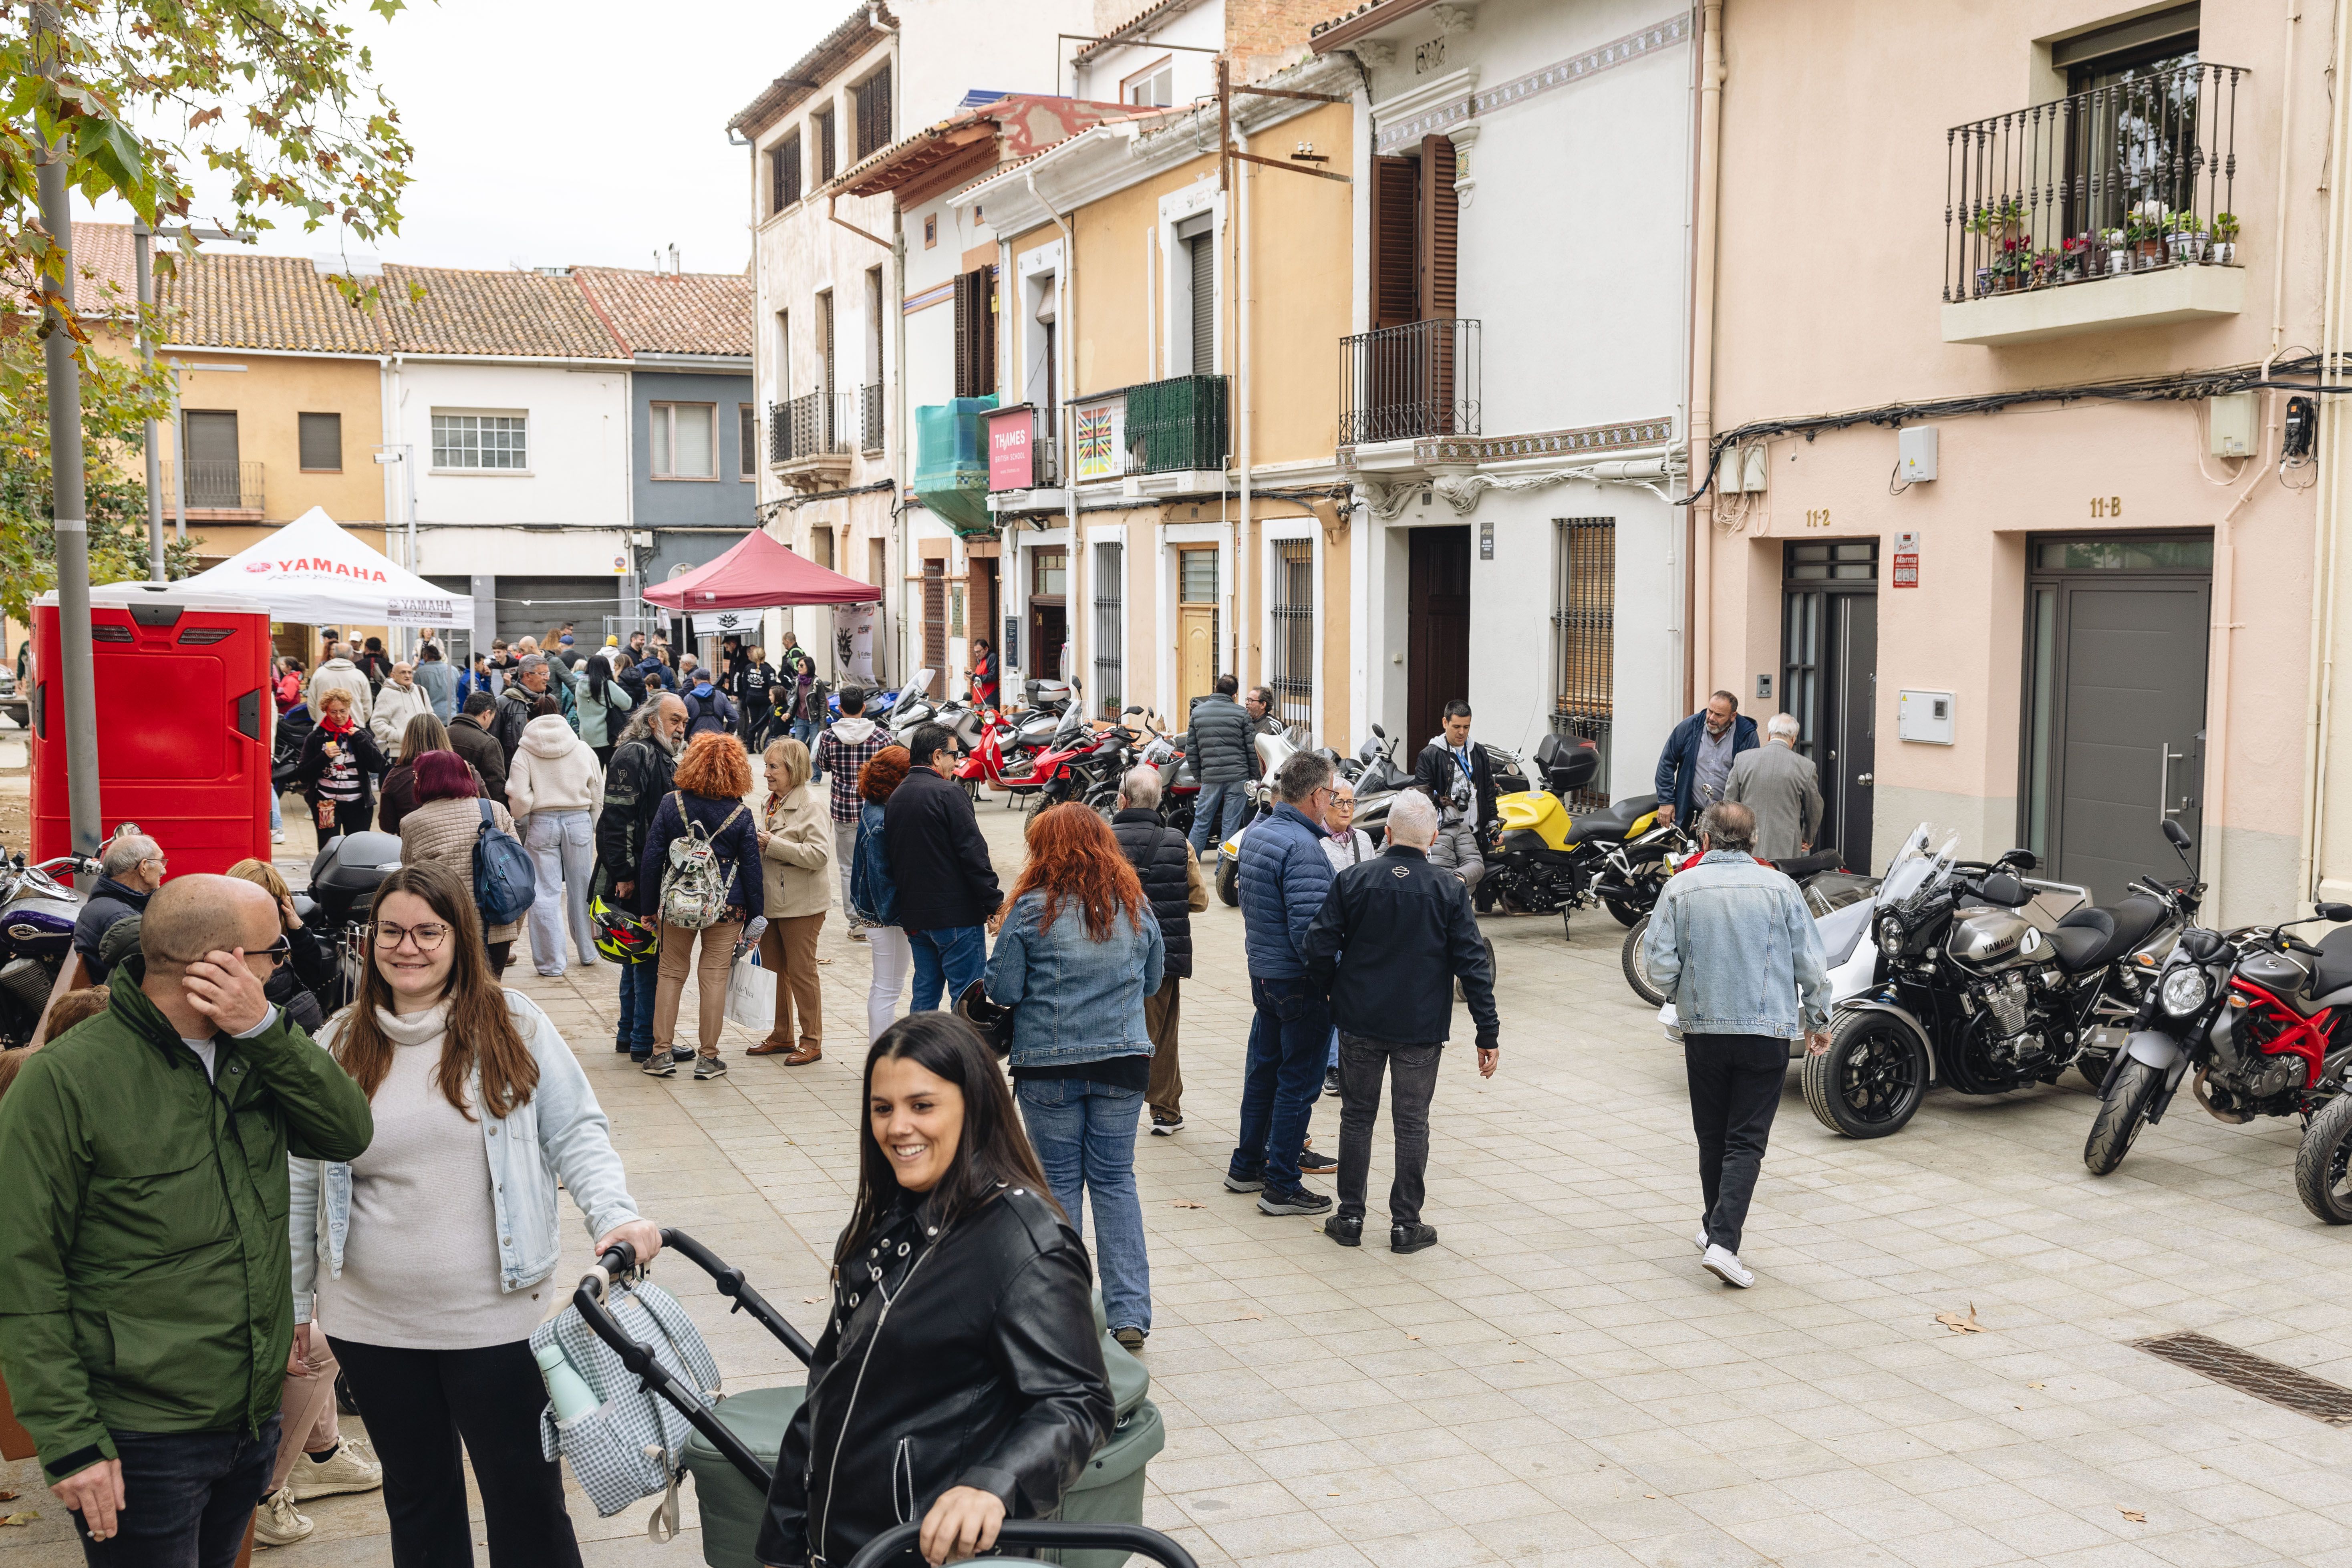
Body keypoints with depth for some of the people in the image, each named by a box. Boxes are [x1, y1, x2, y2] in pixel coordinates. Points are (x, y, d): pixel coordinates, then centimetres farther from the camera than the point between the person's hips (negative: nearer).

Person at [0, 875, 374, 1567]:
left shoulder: (251, 1054, 5)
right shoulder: (65, 1078, -15)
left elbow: (350, 1133, -6)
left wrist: (266, 1029, -18)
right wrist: (70, 1442, -17)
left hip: (255, 1421, 6)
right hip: (143, 1446, -6)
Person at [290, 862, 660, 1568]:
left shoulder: (512, 1025, -4)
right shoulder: (339, 1046, 3)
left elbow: (577, 1133, -2)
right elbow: (302, 1184, 11)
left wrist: (615, 1215, -19)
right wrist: (293, 1306, 14)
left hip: (499, 1318, -3)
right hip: (372, 1325, 3)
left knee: (528, 1500, 5)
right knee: (417, 1499, 18)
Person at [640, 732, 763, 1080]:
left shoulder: (671, 803, -5)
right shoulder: (740, 815, -5)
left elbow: (652, 857, -2)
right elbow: (751, 869, -1)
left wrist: (650, 905, 7)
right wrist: (755, 917, 8)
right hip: (726, 906, -1)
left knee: (671, 974, 11)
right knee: (714, 977, 4)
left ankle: (662, 1053, 11)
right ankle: (708, 1058, 9)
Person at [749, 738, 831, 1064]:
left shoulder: (811, 805, -14)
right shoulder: (771, 803, 12)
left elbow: (819, 855, -25)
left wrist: (773, 845, -23)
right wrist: (757, 844, 7)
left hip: (801, 905, -8)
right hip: (770, 900, 8)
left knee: (801, 972, 0)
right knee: (773, 969, 14)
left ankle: (812, 1041, 12)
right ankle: (782, 1036, 26)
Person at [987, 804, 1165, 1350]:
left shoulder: (1033, 908, -10)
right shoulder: (1135, 905, 2)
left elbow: (1002, 991, -8)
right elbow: (1153, 980, 13)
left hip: (1049, 1066, -3)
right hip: (1123, 1059, 3)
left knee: (1059, 1180, 9)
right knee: (1116, 1178, 10)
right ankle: (1130, 1314, 6)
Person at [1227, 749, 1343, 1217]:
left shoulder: (1255, 835, 7)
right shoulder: (1302, 847, -22)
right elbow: (1308, 929, -26)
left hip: (1262, 974, 9)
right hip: (1300, 983, -9)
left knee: (1263, 1072, 20)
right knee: (1298, 1082, 1)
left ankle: (1247, 1166, 31)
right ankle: (1282, 1187, 7)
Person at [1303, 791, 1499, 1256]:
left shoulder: (1352, 880, -6)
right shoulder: (1450, 891, -7)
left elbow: (1321, 945, -6)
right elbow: (1473, 964, -7)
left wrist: (1324, 993, 13)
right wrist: (1488, 1034, -2)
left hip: (1359, 1021, 1)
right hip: (1422, 1027, -1)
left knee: (1357, 1117, 13)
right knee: (1412, 1124, 8)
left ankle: (1350, 1218, 18)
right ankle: (1406, 1224, 13)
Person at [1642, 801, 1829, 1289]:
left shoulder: (1681, 887, -3)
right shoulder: (1779, 887, -2)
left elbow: (1659, 961, -7)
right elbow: (1811, 964, 0)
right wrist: (1817, 1020, 15)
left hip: (1702, 1028, 1)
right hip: (1767, 1029, -1)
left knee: (1712, 1135, 17)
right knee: (1747, 1140, 0)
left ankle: (1716, 1227, 31)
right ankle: (1723, 1240, -13)